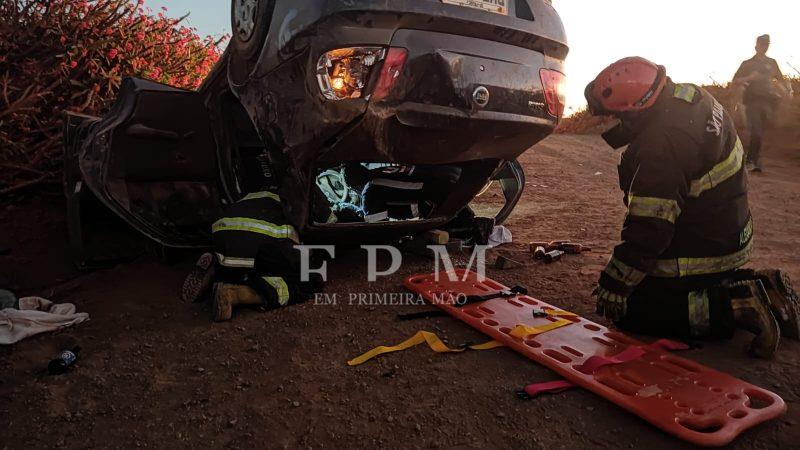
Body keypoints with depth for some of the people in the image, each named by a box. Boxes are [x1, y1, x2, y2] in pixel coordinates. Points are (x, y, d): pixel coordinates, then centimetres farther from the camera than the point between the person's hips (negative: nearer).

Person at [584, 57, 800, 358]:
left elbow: (648, 230, -29)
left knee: (630, 312, -3)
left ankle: (735, 308, -9)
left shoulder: (660, 147, -34)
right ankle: (759, 289, 15)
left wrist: (613, 285, -20)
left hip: (701, 252, -9)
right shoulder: (689, 95, -5)